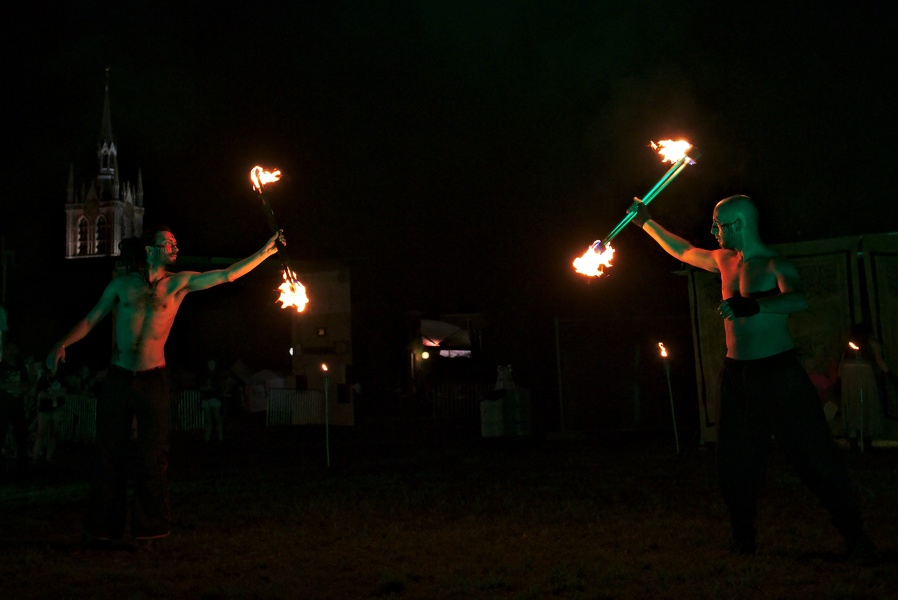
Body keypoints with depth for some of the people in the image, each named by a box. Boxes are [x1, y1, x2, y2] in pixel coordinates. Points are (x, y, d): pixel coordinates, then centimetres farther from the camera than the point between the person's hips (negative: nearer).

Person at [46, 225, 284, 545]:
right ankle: (102, 529, 15)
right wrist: (62, 344, -5)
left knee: (153, 458, 3)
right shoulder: (122, 283, 5)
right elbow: (92, 318, 9)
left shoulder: (179, 283, 2)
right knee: (109, 455, 5)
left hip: (153, 379, 0)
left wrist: (267, 250, -8)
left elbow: (229, 274, -2)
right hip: (118, 378, 1)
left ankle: (149, 528, 15)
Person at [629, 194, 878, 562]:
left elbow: (798, 300, -30)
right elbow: (682, 251, 27)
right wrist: (646, 222, 31)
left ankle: (855, 537, 2)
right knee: (736, 460, 8)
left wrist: (753, 305, -44)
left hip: (779, 371, -6)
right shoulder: (725, 261, 11)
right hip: (737, 375, 6)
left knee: (815, 455, -6)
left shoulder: (775, 265, -10)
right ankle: (743, 536, 21)